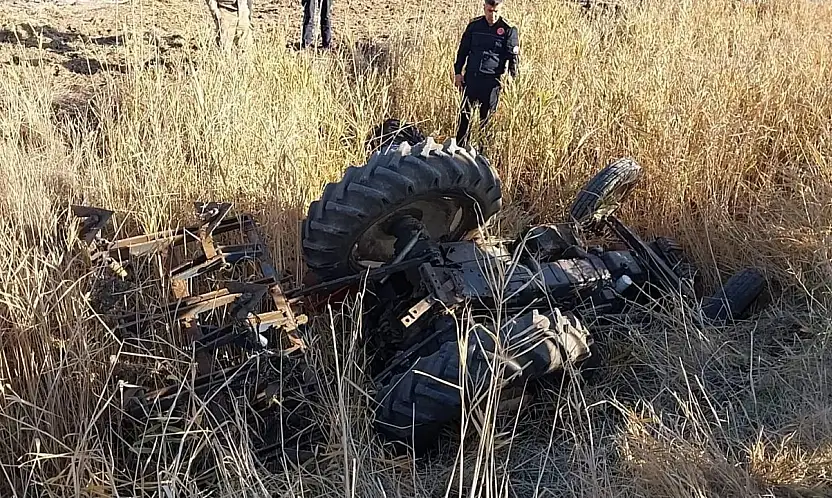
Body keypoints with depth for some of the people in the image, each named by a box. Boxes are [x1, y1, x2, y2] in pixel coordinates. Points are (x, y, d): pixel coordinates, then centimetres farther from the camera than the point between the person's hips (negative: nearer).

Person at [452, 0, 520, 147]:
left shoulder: (508, 30, -5)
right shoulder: (474, 25, 4)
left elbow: (513, 56, -2)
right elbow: (463, 50, 12)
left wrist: (513, 77, -14)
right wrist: (457, 72, 9)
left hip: (492, 80, -3)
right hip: (471, 77, 3)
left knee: (487, 117, 4)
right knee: (465, 113, 7)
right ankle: (460, 146, 17)